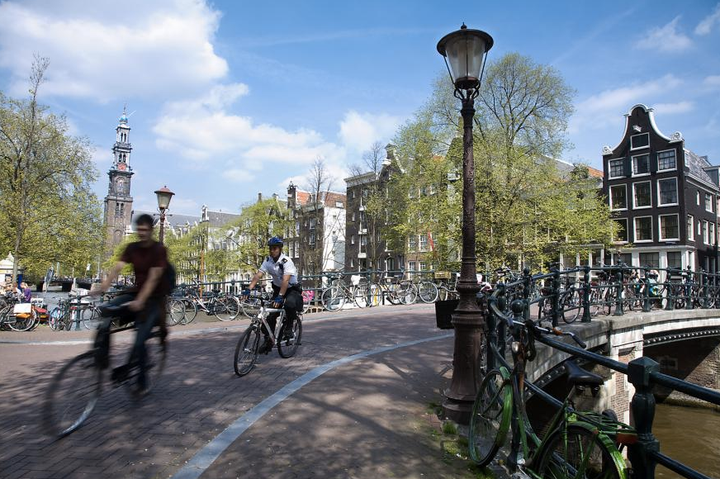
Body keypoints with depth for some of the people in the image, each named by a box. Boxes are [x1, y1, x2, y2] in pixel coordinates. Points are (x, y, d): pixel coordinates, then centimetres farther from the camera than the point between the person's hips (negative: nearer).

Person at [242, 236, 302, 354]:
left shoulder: (286, 261, -25)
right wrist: (249, 289, -31)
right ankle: (268, 341, 8)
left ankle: (288, 328, -11)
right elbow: (258, 275, -16)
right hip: (277, 288, 5)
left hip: (292, 289, -5)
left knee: (290, 304, -36)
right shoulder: (268, 261, -7)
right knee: (270, 314, -6)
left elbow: (285, 280, -36)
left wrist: (280, 297, -48)